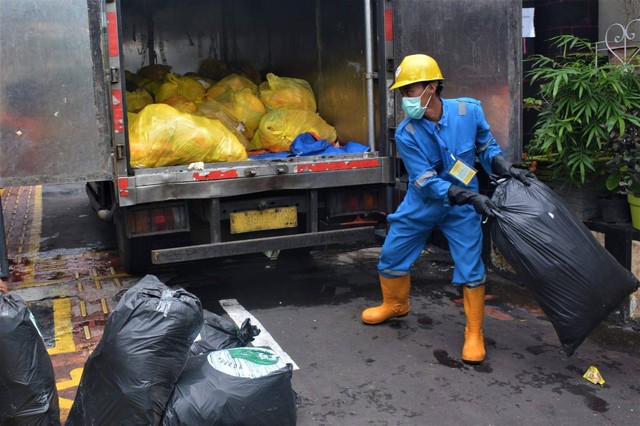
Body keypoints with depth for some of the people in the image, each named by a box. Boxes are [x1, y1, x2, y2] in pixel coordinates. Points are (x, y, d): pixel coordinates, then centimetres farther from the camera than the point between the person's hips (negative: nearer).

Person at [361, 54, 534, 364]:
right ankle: (395, 305, 39)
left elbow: (487, 146, 2)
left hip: (462, 208, -1)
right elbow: (426, 182, -24)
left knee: (470, 267, -6)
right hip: (422, 204, 1)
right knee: (391, 254, 9)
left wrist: (506, 169, -16)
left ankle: (474, 333, 12)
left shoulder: (469, 111, -17)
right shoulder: (406, 134, -20)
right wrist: (470, 197, -34)